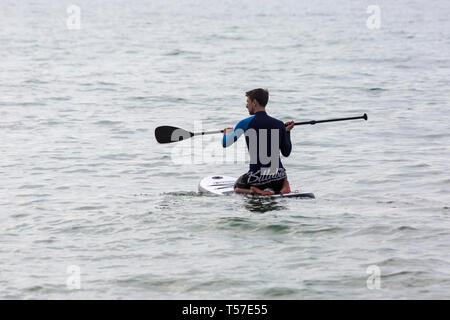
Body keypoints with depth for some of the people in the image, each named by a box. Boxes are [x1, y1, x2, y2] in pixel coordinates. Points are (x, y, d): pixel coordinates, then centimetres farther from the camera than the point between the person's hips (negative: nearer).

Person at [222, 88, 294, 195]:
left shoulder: (245, 123, -8)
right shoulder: (279, 125, 2)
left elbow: (225, 143, -1)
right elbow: (286, 153, 9)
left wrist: (228, 133, 21)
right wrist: (287, 132, 23)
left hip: (256, 177, -3)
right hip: (278, 176, 3)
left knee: (237, 188, 28)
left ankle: (254, 191, -4)